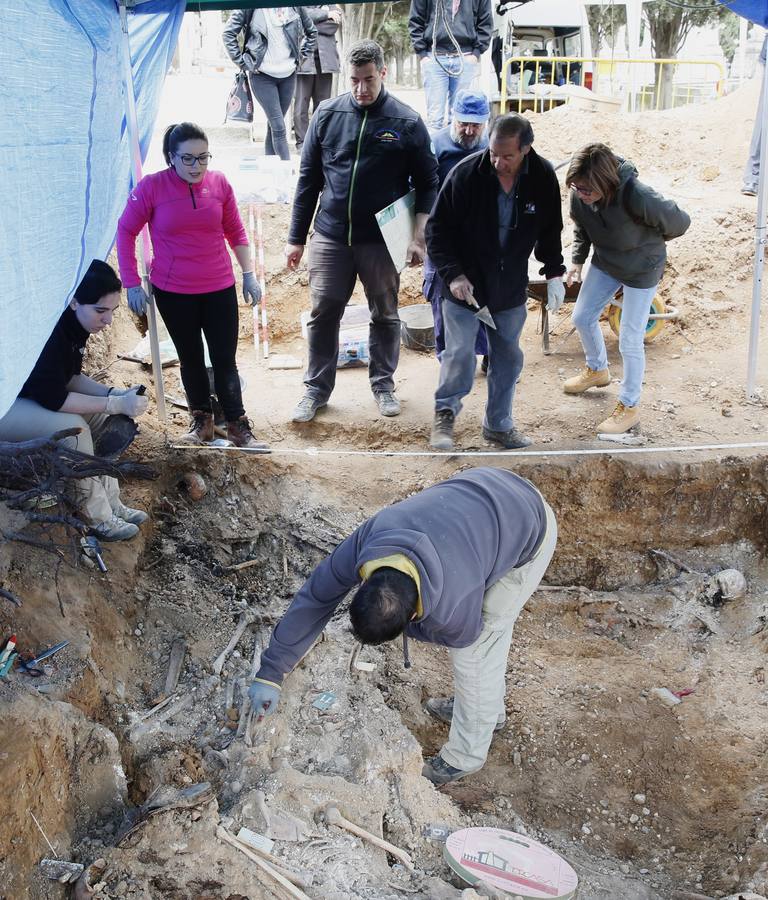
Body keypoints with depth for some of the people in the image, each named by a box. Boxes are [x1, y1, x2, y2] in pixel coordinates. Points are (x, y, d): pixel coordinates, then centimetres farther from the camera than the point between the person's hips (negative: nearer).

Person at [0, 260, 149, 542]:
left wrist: (115, 393, -11)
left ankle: (111, 502, 3)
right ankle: (98, 518, -13)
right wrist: (117, 404, -29)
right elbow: (52, 398, -31)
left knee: (103, 416, -2)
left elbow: (70, 376, 5)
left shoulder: (73, 320, -5)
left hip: (31, 395, 9)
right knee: (72, 428, -28)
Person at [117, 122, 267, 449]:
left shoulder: (219, 183, -4)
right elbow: (126, 231, -2)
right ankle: (202, 420, 27)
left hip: (220, 290, 1)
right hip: (173, 293, -1)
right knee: (190, 358, 13)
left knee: (225, 360, 4)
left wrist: (249, 274, 8)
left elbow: (235, 231, 8)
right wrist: (132, 282, -5)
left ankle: (238, 425, 13)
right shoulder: (151, 186, -10)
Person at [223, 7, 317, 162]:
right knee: (278, 127, -10)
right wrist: (243, 63, -6)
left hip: (288, 75, 4)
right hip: (262, 75, -4)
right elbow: (228, 34, -4)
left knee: (274, 125, 10)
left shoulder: (294, 6, 3)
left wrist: (301, 57, 11)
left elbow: (311, 32, 18)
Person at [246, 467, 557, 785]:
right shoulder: (363, 544, -27)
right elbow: (314, 598, -13)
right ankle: (487, 707, 47)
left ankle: (464, 757, 19)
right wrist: (269, 674, -8)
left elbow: (464, 636, -12)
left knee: (473, 650, -1)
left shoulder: (453, 609, -38)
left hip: (532, 528, -6)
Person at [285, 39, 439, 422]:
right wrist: (296, 238, 5)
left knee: (385, 315, 12)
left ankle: (383, 384, 29)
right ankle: (317, 387, 20)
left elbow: (427, 185, 1)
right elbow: (308, 179, 6)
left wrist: (419, 236, -10)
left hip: (382, 240, -1)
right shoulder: (327, 114, 1)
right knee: (323, 314, 5)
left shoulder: (407, 123, -4)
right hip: (330, 236, 1)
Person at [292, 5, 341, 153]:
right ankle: (302, 143, -4)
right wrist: (325, 14, -8)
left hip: (325, 60, 3)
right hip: (303, 60, -3)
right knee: (301, 104, -6)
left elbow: (333, 25, 0)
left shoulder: (332, 6, 17)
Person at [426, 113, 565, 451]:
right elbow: (437, 228, -11)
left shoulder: (544, 177, -7)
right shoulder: (466, 173, -17)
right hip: (464, 285, -3)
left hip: (510, 290, 4)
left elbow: (550, 230, 9)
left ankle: (498, 424, 26)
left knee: (508, 358, 10)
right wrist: (453, 274, -18)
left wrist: (554, 274, 5)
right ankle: (444, 414, 19)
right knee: (459, 354, -4)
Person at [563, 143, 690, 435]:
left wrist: (649, 241, -2)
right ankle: (597, 370, 44)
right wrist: (578, 261, -5)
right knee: (582, 316, 15)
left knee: (630, 341, -2)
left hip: (641, 270, -5)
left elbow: (680, 222, -20)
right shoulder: (579, 195, -22)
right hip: (604, 262, 6)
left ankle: (629, 407, 16)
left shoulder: (638, 197, -39)